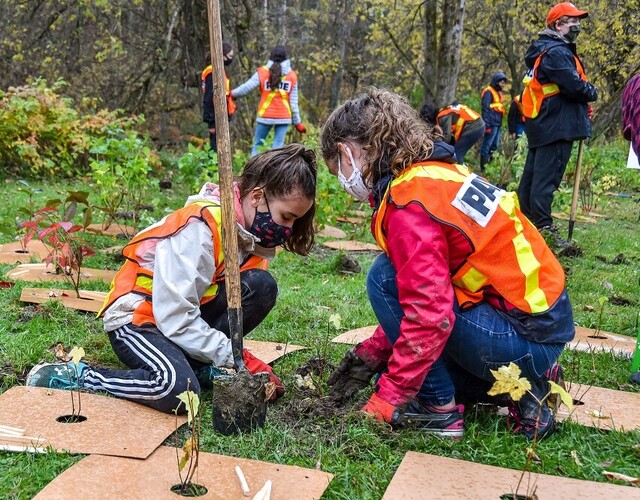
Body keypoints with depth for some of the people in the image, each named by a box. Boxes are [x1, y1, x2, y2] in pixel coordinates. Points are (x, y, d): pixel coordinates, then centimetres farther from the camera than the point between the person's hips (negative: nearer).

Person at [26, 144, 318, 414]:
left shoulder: (252, 231, 0)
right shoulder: (199, 227, -26)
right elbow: (175, 318, -27)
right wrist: (237, 359, -25)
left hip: (187, 316, 7)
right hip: (136, 318, -7)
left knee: (262, 286, -16)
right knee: (179, 389, -35)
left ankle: (199, 365, -4)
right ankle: (73, 377, -14)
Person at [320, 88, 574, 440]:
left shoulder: (409, 202, -21)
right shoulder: (434, 172, 8)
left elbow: (429, 313, -27)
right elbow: (419, 288, 14)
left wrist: (386, 402, -17)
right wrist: (371, 354, 14)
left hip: (525, 339, -9)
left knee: (385, 278, -12)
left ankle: (439, 410, -3)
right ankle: (523, 383, 15)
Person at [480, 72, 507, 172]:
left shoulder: (498, 92, 20)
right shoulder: (489, 92, -9)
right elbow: (485, 108, -15)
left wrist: (500, 122, 18)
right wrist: (487, 124, -20)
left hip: (497, 123, 10)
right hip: (491, 124, -10)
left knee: (495, 146, 12)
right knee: (487, 145, -8)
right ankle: (483, 167, -7)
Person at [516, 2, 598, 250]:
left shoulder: (544, 50, 18)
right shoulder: (556, 52, -15)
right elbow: (574, 86, -22)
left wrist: (583, 104, 8)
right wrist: (592, 92, -2)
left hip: (541, 124, 11)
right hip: (556, 125, -11)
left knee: (532, 174, 14)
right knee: (547, 177, -10)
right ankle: (543, 228, -9)